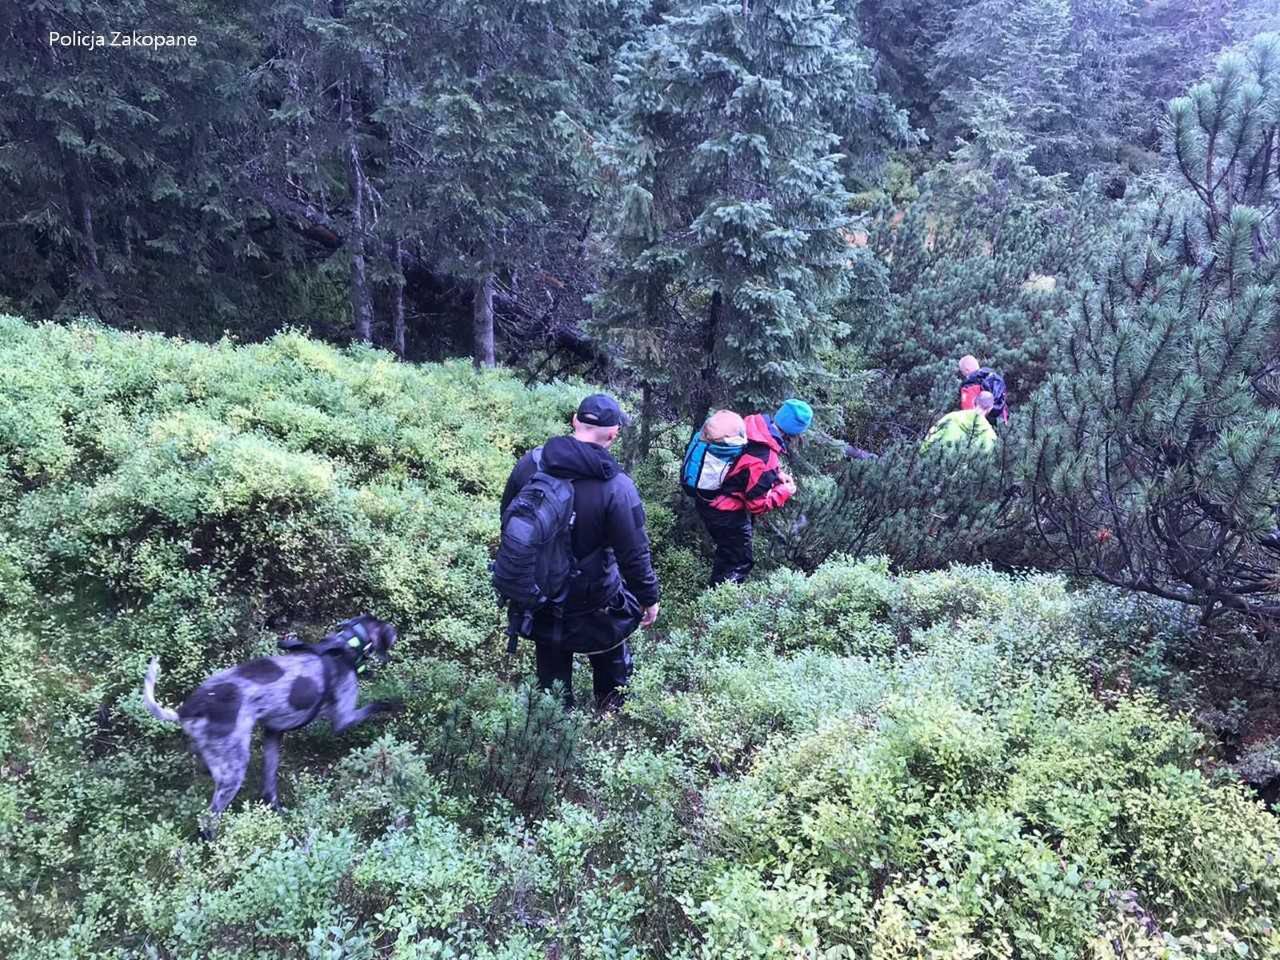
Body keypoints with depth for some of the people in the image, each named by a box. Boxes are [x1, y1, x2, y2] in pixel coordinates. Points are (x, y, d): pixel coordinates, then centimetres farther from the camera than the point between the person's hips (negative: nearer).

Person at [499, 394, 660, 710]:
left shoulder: (530, 463, -12)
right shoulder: (616, 487, -26)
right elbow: (634, 553, -20)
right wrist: (649, 597, -3)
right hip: (592, 601, -3)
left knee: (551, 662, 25)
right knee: (610, 656, 26)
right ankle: (614, 707, 46)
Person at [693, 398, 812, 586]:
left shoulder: (755, 423, -9)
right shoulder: (764, 459, -32)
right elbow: (758, 504, -22)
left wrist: (776, 473, 4)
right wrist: (785, 490, -7)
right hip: (725, 512, -9)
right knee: (739, 563, 8)